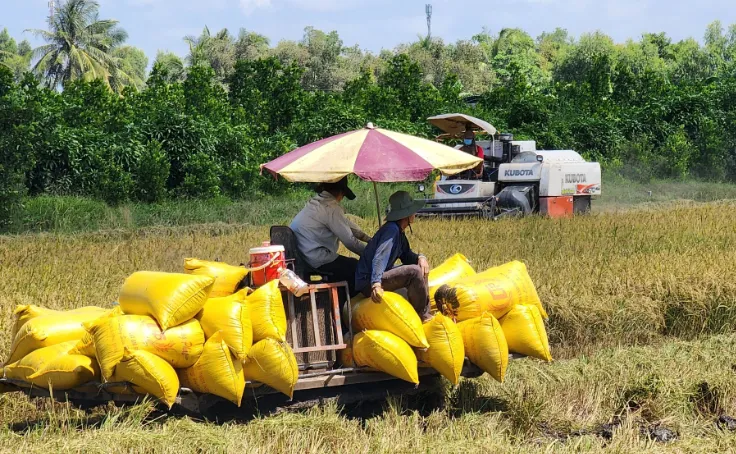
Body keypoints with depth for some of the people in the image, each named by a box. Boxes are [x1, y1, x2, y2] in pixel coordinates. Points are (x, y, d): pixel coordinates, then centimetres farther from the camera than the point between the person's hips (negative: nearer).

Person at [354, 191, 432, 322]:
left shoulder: (399, 232, 12)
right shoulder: (391, 230, -19)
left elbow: (406, 256, 17)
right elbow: (379, 258, -32)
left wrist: (420, 258, -8)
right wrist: (376, 285, -46)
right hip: (368, 283, -11)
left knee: (421, 267, 14)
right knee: (414, 272, -25)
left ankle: (426, 313, 8)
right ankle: (421, 316, -10)